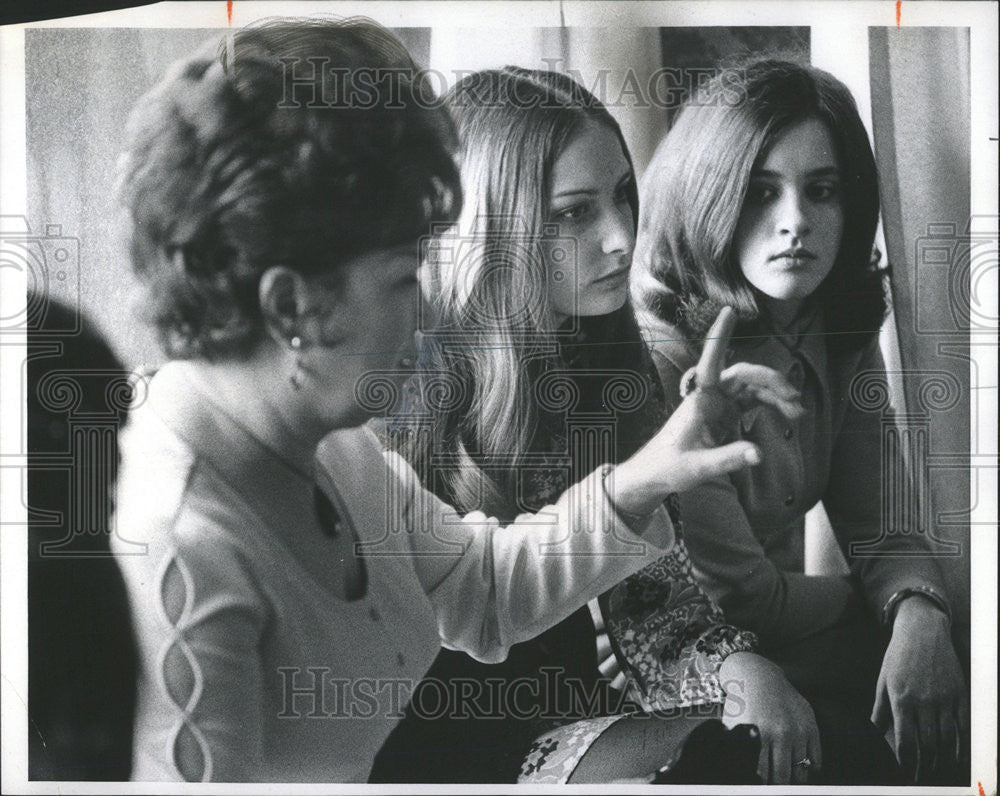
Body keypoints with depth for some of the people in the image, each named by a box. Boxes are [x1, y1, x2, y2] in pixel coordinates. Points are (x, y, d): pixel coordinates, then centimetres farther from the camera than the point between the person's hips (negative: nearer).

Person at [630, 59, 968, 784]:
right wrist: (903, 600, -5)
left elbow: (878, 525, -1)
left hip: (770, 643, 7)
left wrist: (919, 617, -23)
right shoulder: (660, 358, -26)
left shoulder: (841, 334, -1)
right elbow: (743, 598, -21)